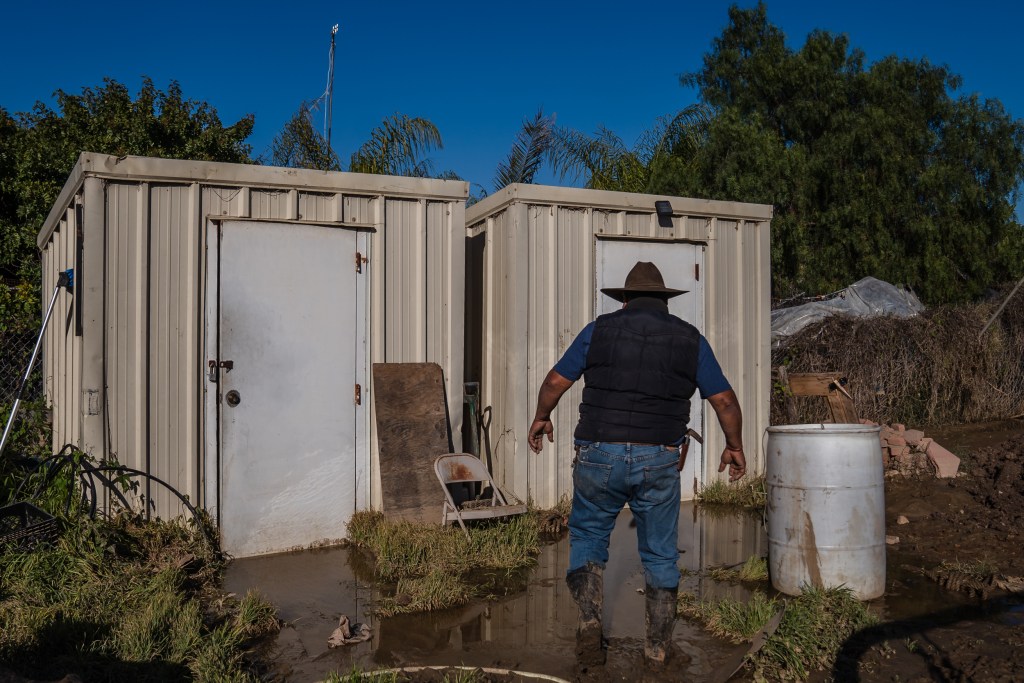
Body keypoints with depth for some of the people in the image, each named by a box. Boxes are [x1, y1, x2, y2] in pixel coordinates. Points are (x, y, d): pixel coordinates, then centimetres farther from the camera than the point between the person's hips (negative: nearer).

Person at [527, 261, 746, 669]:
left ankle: (589, 620, 3)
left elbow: (556, 381, 6)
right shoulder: (690, 339, 8)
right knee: (660, 554, 14)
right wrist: (734, 447, 23)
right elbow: (725, 400, 9)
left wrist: (541, 419, 23)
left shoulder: (600, 330, 5)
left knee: (587, 536, 19)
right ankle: (658, 647, 22)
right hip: (659, 462, 1)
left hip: (599, 455, 0)